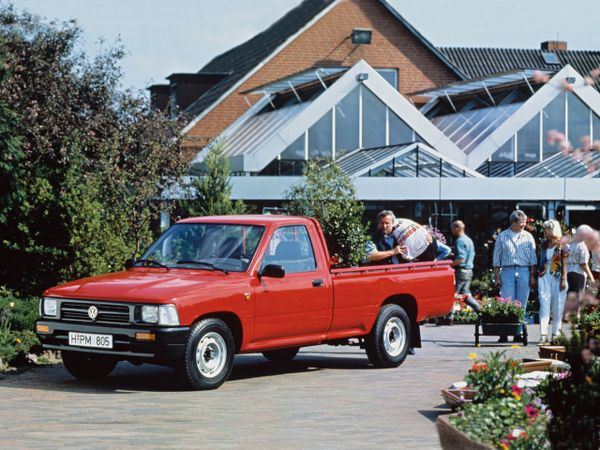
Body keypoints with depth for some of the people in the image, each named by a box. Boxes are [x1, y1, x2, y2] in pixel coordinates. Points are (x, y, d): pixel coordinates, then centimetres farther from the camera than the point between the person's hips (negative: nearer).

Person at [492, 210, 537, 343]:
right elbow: (496, 258, 9)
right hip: (507, 271, -1)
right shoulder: (502, 237, 7)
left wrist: (532, 276, 2)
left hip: (524, 271, 1)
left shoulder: (528, 237, 9)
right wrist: (497, 277, 2)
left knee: (521, 304, 1)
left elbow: (532, 258, 10)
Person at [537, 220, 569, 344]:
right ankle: (543, 335, -12)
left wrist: (563, 280, -9)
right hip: (544, 277, 3)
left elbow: (564, 264, -4)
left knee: (557, 307, 4)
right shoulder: (544, 244, 9)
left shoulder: (562, 246, -4)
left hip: (557, 278, -3)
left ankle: (556, 333, 14)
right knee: (544, 306, -7)